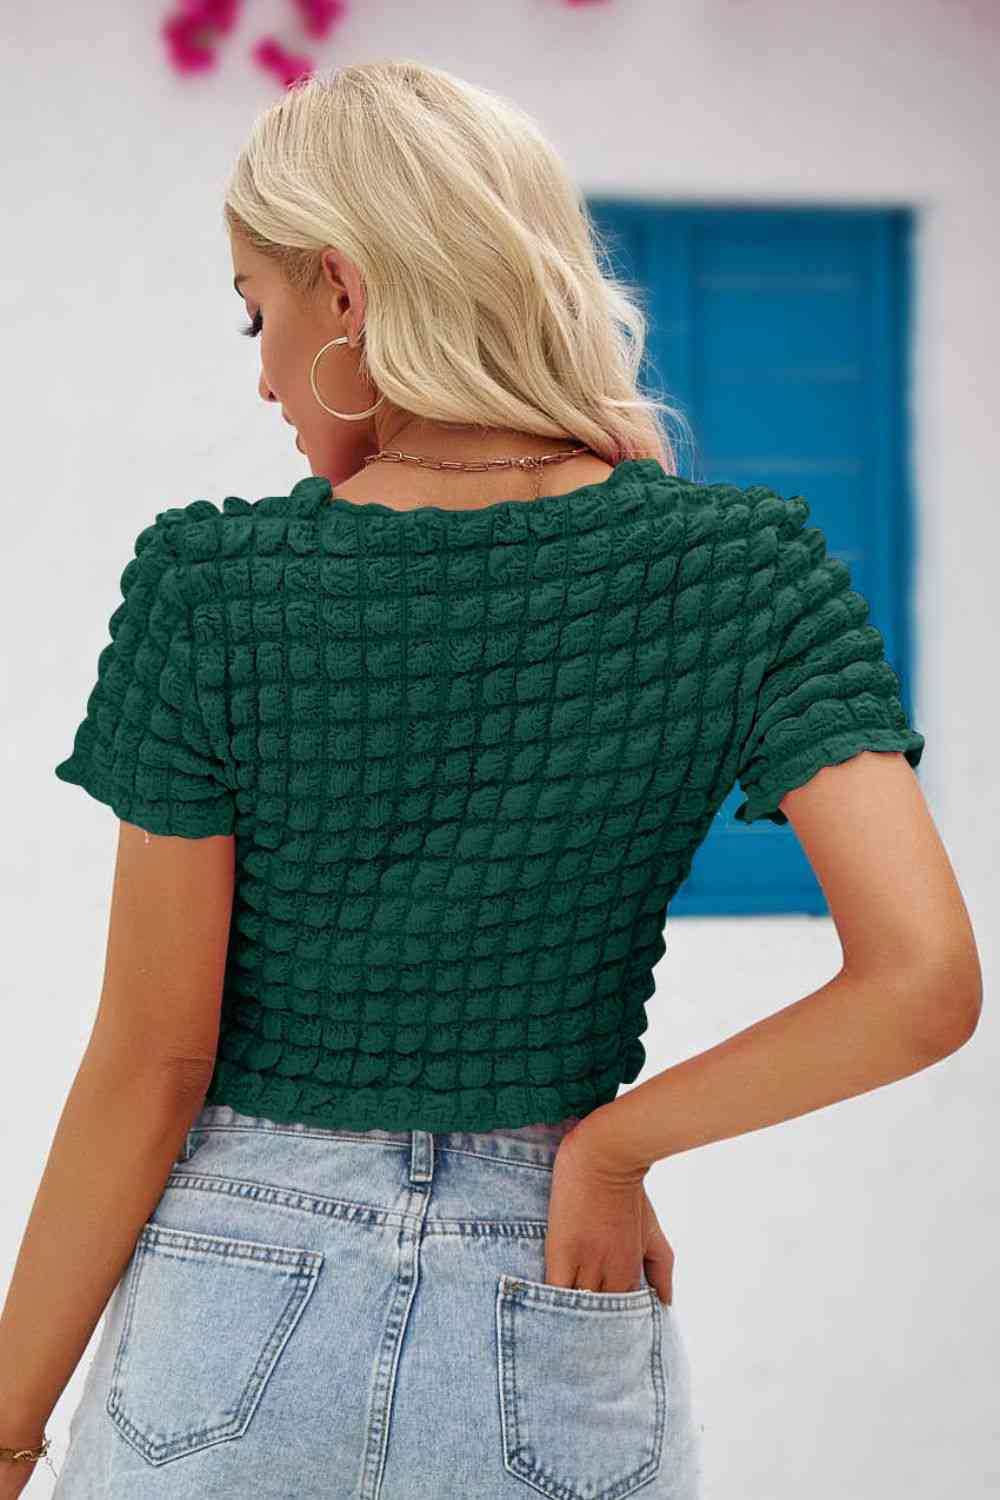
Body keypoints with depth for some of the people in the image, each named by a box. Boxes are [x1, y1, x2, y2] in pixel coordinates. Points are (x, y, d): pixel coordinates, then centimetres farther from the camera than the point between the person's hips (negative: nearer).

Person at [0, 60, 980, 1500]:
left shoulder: (211, 585, -14)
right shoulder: (744, 569, -8)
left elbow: (151, 1061, -10)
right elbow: (925, 978, -18)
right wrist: (612, 1140, -5)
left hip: (235, 1303, -1)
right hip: (555, 1325, 2)